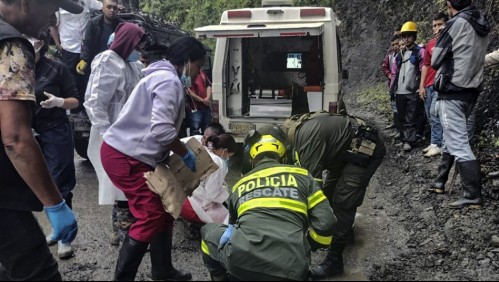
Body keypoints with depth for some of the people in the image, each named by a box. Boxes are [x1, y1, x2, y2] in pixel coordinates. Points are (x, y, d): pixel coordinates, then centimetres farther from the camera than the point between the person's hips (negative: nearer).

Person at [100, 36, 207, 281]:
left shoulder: (164, 77, 19)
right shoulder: (169, 81, -15)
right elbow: (162, 130, -27)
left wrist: (180, 154, 13)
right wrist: (186, 154, -12)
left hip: (134, 155, 10)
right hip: (126, 157, -10)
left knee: (163, 210, 14)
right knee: (152, 217, -5)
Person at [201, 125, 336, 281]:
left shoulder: (239, 184, 24)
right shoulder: (301, 175, 17)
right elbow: (325, 224, 10)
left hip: (241, 261, 0)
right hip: (289, 269, 1)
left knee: (208, 231, 31)